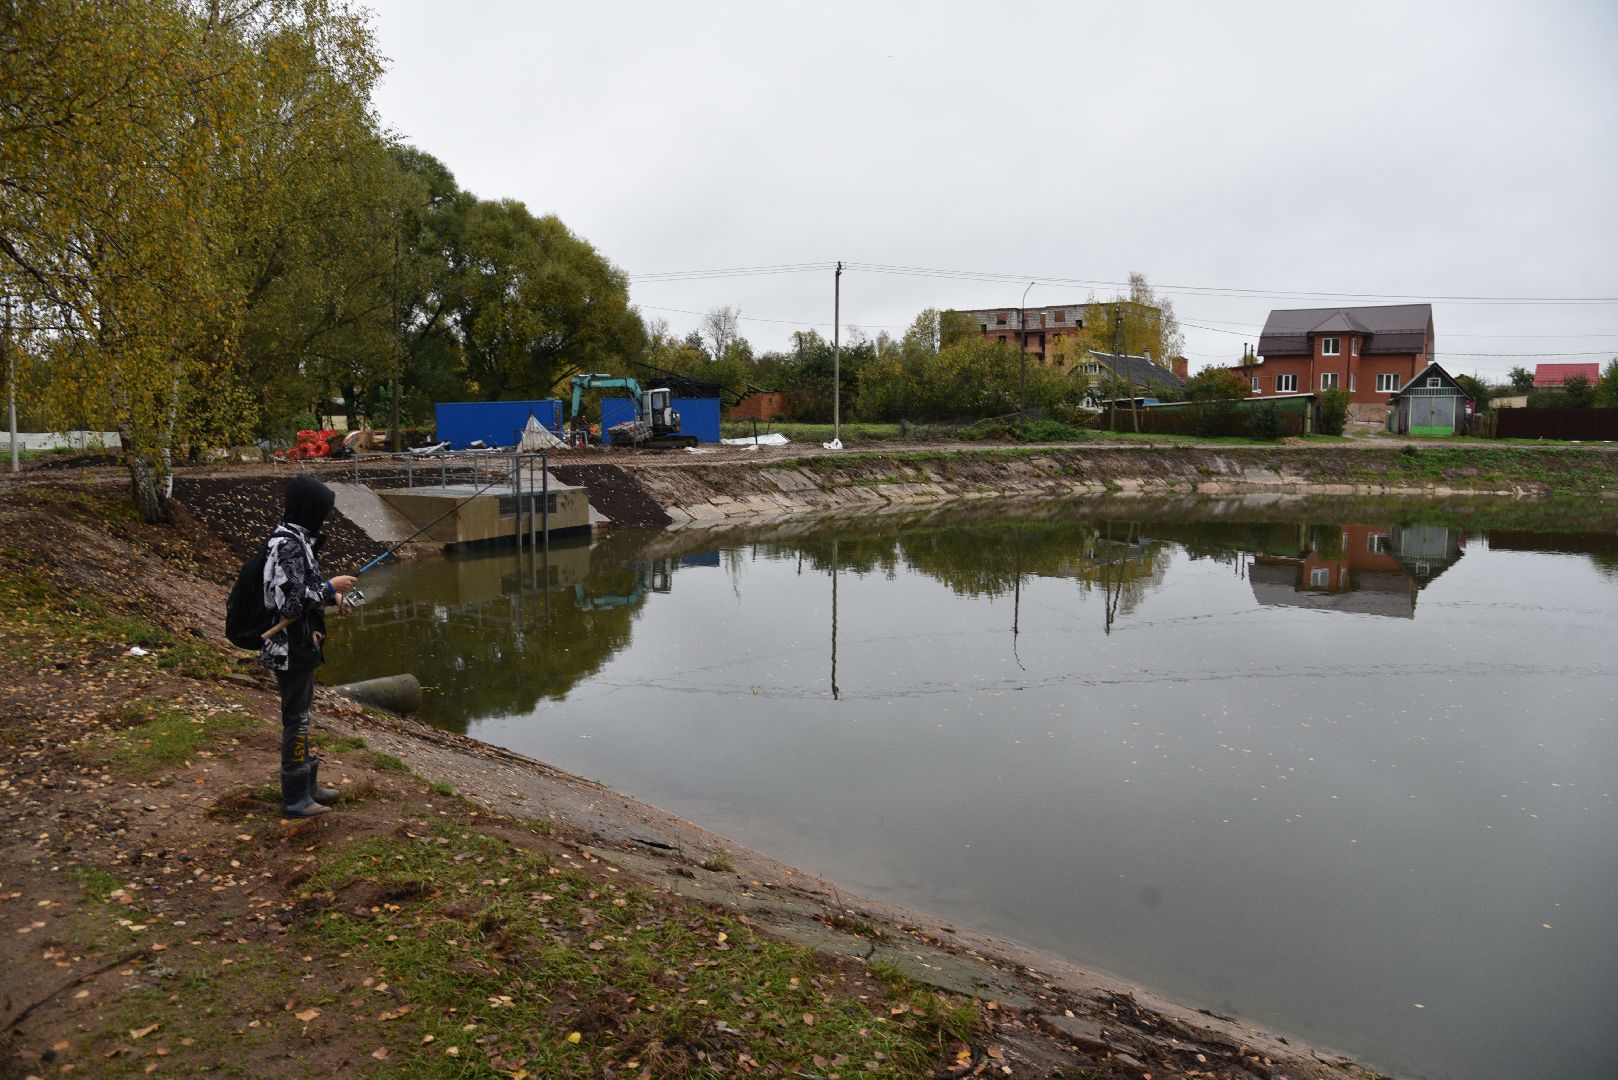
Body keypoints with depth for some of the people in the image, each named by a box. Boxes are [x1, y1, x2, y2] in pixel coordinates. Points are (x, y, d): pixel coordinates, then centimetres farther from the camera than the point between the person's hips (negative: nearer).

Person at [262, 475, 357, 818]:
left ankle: (308, 784, 32)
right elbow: (289, 602, -25)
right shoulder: (289, 545, -21)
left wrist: (330, 594, 8)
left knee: (301, 715, 19)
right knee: (297, 719, 0)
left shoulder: (296, 539, 9)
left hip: (301, 645, 10)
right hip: (291, 648, -10)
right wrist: (330, 587, -16)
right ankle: (295, 799, 11)